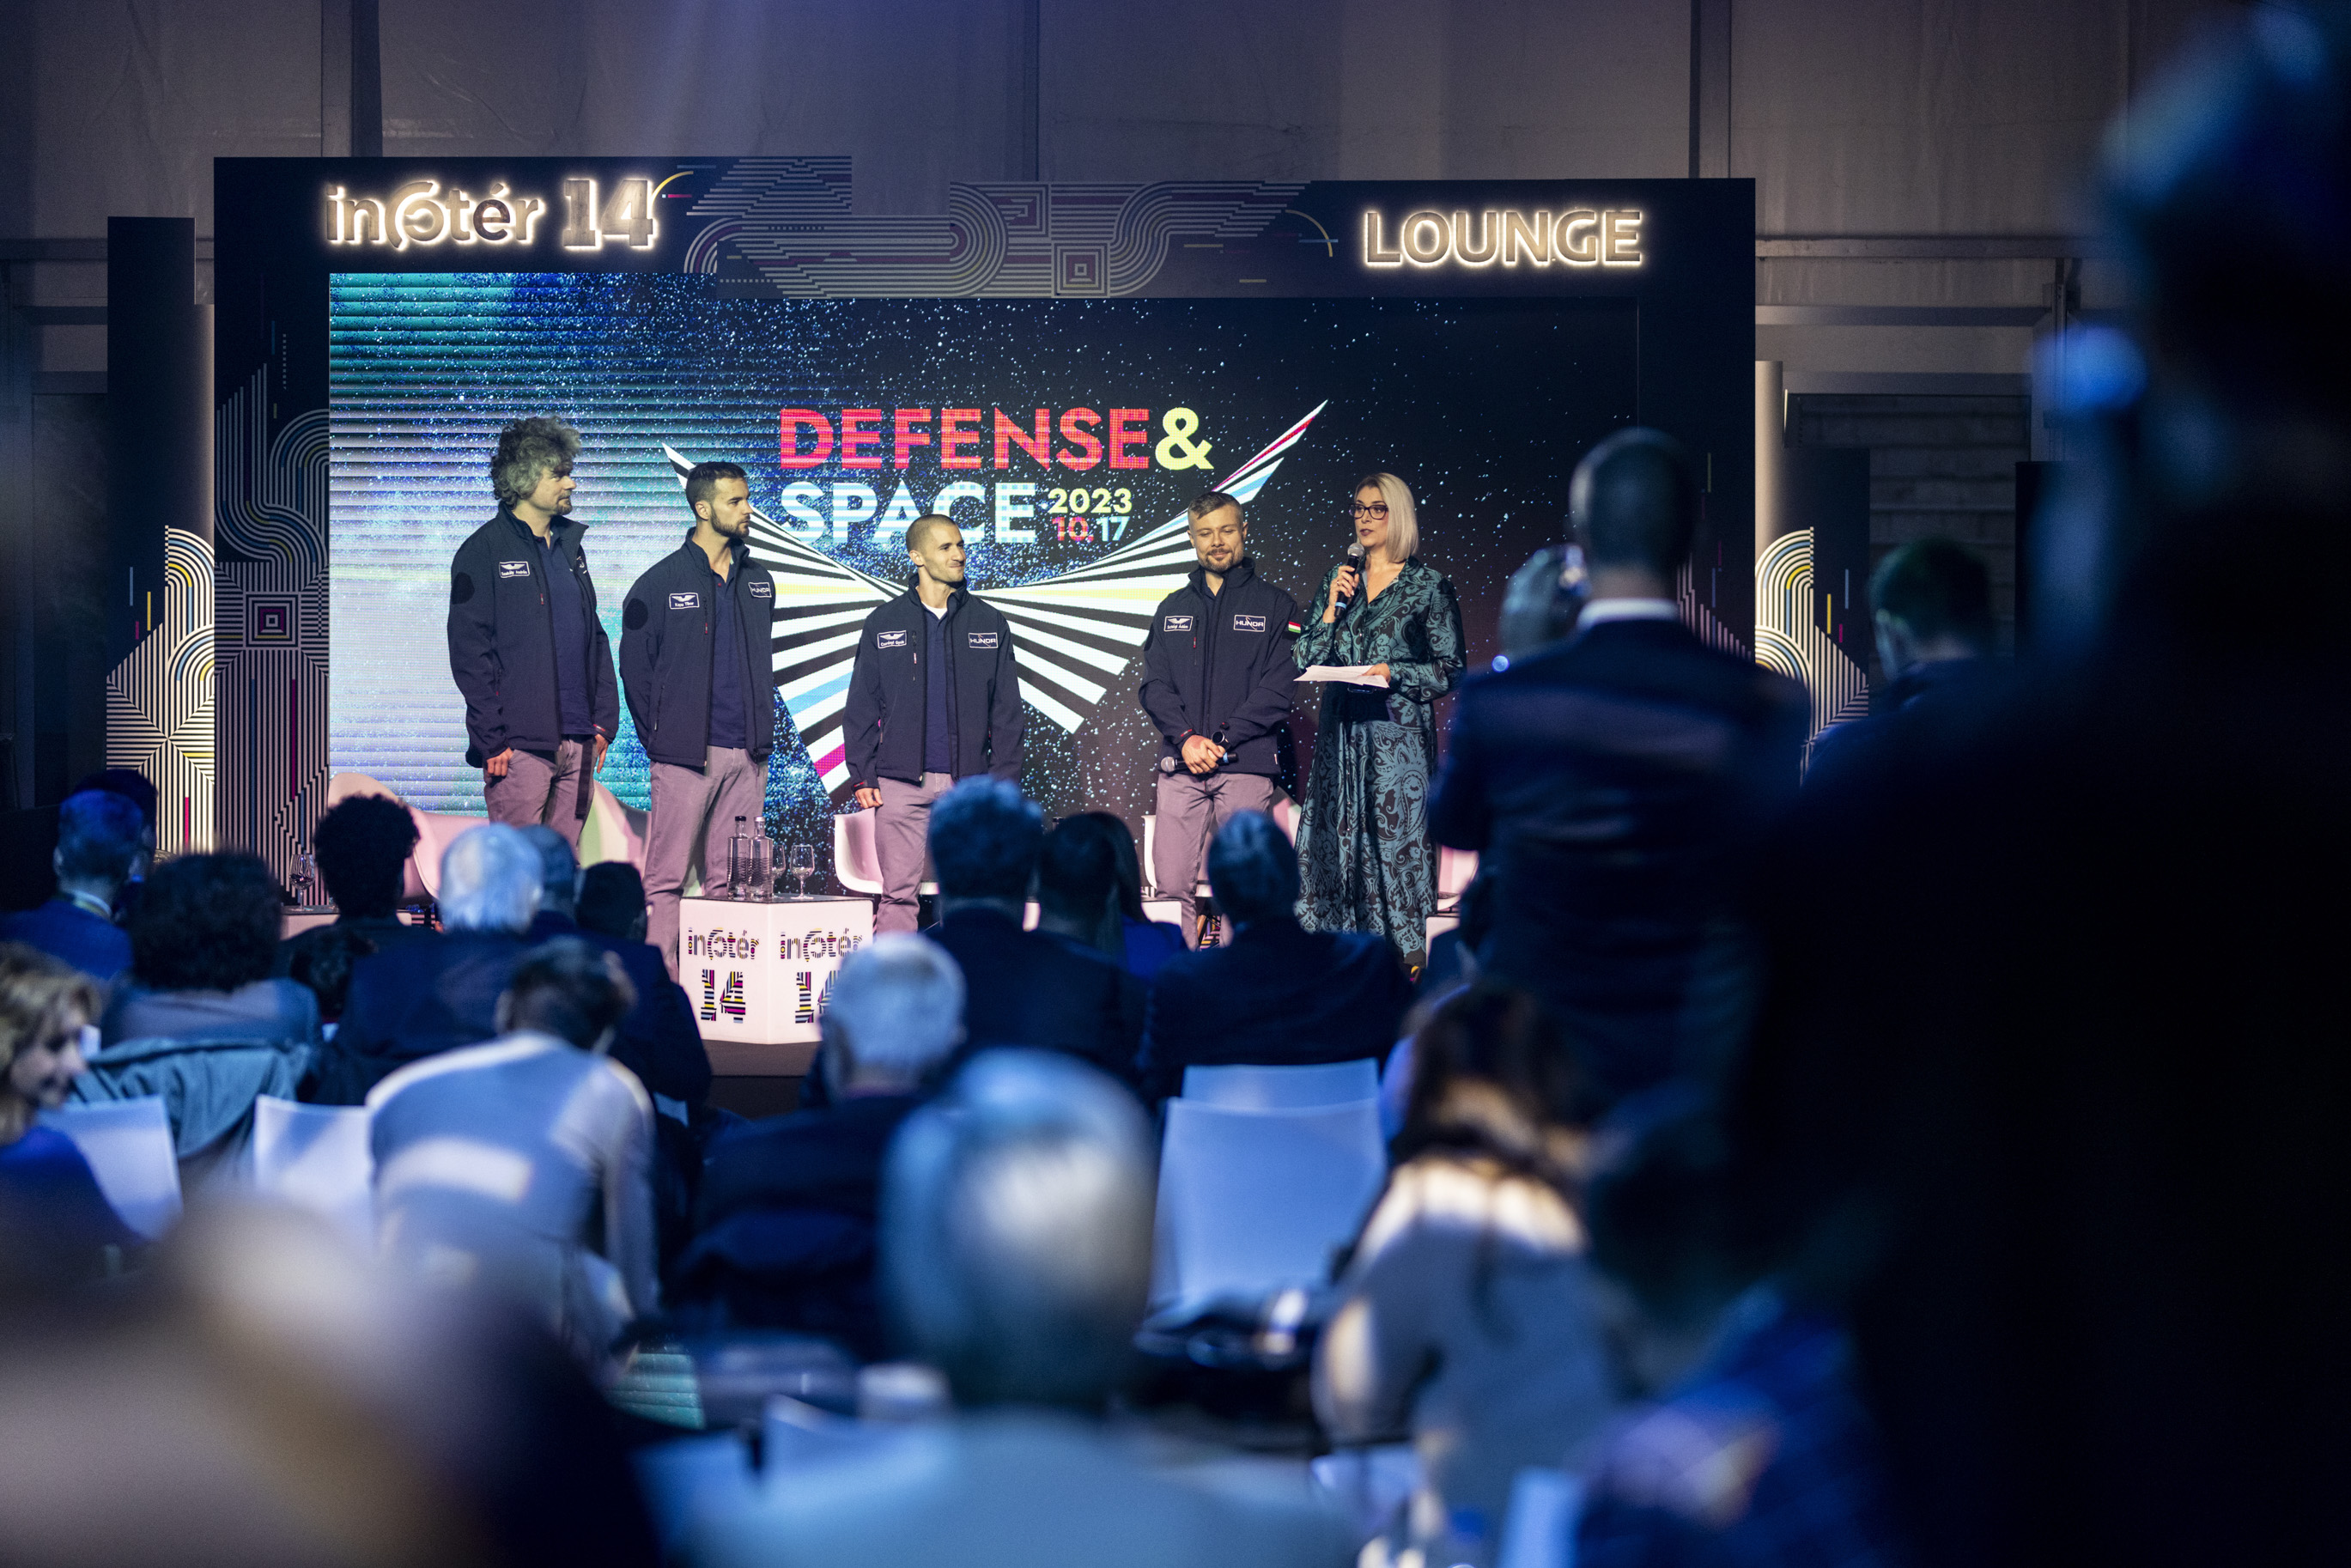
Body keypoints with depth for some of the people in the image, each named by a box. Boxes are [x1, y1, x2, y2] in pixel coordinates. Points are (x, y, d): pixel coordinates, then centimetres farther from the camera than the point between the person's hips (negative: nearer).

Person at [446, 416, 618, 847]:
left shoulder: (569, 546, 16)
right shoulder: (483, 552, -5)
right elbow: (469, 654, -9)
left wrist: (605, 718, 11)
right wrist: (492, 739, -15)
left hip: (578, 742, 7)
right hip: (521, 746, -7)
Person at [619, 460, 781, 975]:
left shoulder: (758, 583, 14)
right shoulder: (660, 583, -2)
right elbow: (636, 667, 2)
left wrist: (763, 730, 14)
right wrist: (656, 738, 0)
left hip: (747, 754, 5)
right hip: (685, 754, -5)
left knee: (732, 876, 5)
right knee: (666, 877, -5)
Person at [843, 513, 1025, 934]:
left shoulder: (990, 624, 9)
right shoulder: (884, 624, 7)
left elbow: (1007, 711, 9)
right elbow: (861, 707, 8)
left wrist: (1005, 780, 1)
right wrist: (862, 774, -1)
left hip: (969, 784, 1)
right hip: (901, 784, -1)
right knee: (898, 894, -3)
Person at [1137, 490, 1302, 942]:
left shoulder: (1275, 606, 6)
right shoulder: (1172, 609, 18)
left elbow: (1278, 688, -3)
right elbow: (1154, 684, 9)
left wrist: (1221, 741, -11)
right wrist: (1185, 738, -9)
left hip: (1247, 764, -3)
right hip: (1180, 764, 3)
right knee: (1171, 882, -4)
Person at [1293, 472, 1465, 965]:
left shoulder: (1429, 586, 1)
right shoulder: (1338, 579, 14)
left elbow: (1451, 671, -1)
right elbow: (1304, 662, 10)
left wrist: (1395, 674, -15)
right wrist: (1332, 610, -3)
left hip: (1398, 734, -4)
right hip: (1341, 734, 4)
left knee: (1396, 841, -8)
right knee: (1333, 842, 1)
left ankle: (1407, 960, -4)